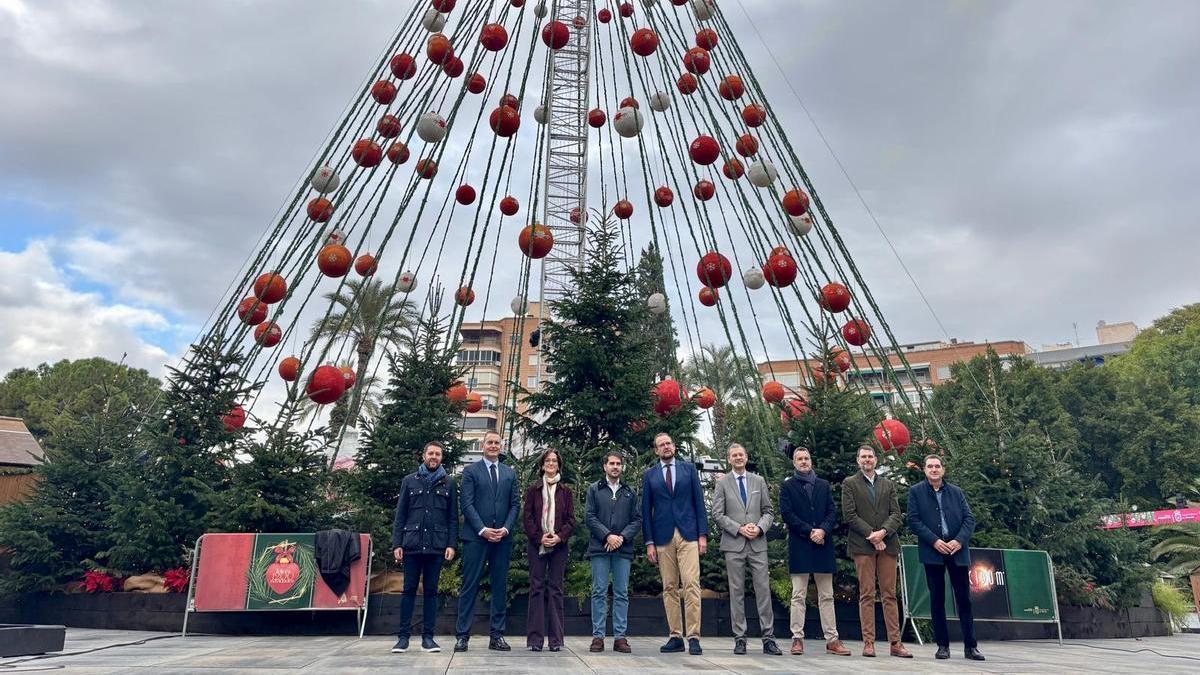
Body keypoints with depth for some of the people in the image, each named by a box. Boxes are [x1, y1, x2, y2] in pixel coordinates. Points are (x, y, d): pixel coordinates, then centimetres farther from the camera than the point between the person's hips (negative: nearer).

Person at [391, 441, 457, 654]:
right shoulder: (409, 481, 8)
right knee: (409, 590, 2)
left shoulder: (448, 483, 9)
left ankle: (427, 636, 11)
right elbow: (400, 515, 6)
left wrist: (451, 544, -3)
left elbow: (453, 517, 7)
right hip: (412, 545, 0)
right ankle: (404, 636, 9)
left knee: (431, 591, 5)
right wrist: (397, 544, -2)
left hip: (437, 546, 0)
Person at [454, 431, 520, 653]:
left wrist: (506, 528, -6)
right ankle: (462, 635, 6)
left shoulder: (510, 474, 14)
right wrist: (482, 530, -13)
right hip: (476, 537, -3)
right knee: (469, 586, -1)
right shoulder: (470, 471, 4)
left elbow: (515, 505, 9)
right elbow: (467, 503, -4)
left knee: (500, 587, 6)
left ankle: (497, 635, 12)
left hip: (502, 537, 4)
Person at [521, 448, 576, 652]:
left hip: (559, 545, 1)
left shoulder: (565, 491, 9)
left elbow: (571, 519, 5)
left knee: (556, 589, 2)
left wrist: (560, 537, -10)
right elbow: (527, 518, 2)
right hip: (536, 544, -1)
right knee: (537, 588, -1)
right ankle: (535, 638, 4)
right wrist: (539, 538, -9)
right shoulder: (533, 490, 7)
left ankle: (556, 638, 6)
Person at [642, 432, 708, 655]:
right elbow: (646, 510, 8)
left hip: (688, 534, -1)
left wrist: (703, 534, 0)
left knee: (691, 584, -9)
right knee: (669, 588, 3)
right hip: (663, 537, 1)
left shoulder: (689, 468, 10)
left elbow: (699, 502, 7)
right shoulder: (649, 475, 10)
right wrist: (649, 542, 2)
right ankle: (676, 637, 10)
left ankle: (693, 637, -4)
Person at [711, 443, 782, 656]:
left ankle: (768, 638, 5)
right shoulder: (722, 483, 5)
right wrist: (739, 529, -10)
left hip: (757, 544, 2)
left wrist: (759, 527, -7)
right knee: (736, 592, 3)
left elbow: (769, 511, 11)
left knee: (764, 590, -1)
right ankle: (739, 639, 9)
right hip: (733, 544, -1)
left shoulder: (759, 481, 12)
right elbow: (718, 514, 0)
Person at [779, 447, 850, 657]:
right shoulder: (787, 486, 5)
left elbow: (832, 512, 7)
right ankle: (797, 638, 4)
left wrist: (823, 530, -11)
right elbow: (787, 514, -5)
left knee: (827, 596, 6)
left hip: (823, 544, 3)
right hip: (799, 546, -3)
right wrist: (809, 532, -12)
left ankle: (832, 639, 9)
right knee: (798, 596, 0)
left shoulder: (824, 485, 14)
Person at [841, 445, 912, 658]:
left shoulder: (887, 484, 18)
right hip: (862, 545, -3)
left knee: (890, 595, 4)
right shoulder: (850, 483, 7)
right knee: (867, 595, -3)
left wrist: (883, 532, -9)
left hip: (887, 544, 3)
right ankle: (868, 643, 0)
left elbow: (896, 514, 8)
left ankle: (895, 643, 7)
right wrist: (871, 534, -10)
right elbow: (849, 515, -2)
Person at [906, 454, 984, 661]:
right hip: (932, 551, -2)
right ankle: (942, 645, 11)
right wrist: (935, 541, -13)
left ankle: (970, 646, 11)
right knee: (937, 599, 4)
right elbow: (913, 520, -4)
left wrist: (959, 540, -11)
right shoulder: (916, 492, 3)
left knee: (964, 599, 4)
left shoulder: (956, 492, 10)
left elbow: (969, 519, 5)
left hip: (957, 551, 2)